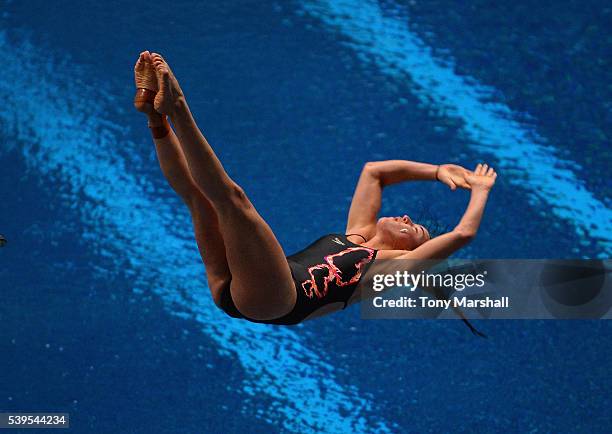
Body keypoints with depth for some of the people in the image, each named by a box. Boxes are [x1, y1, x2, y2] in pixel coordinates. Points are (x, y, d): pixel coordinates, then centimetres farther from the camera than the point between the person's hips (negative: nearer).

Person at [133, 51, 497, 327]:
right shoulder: (358, 235, 36)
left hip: (277, 301, -8)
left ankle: (177, 107, -29)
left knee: (231, 196, -25)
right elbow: (374, 171, 42)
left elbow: (463, 233, 12)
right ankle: (157, 114, -20)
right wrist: (437, 172, 41)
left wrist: (481, 190, 29)